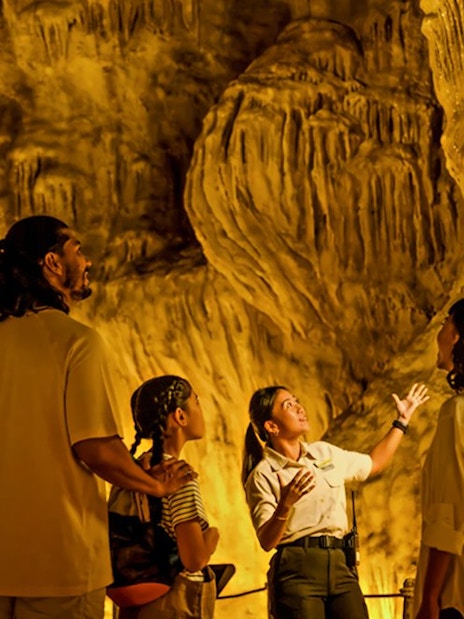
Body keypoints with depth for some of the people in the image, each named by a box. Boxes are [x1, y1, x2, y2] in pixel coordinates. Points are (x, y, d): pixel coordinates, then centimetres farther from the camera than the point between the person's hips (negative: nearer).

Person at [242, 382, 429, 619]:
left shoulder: (324, 453, 15)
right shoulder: (263, 475, -3)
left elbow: (374, 463, 31)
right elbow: (267, 541, -9)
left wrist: (402, 421, 30)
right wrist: (285, 505, -26)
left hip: (339, 564, 5)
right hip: (298, 570, -5)